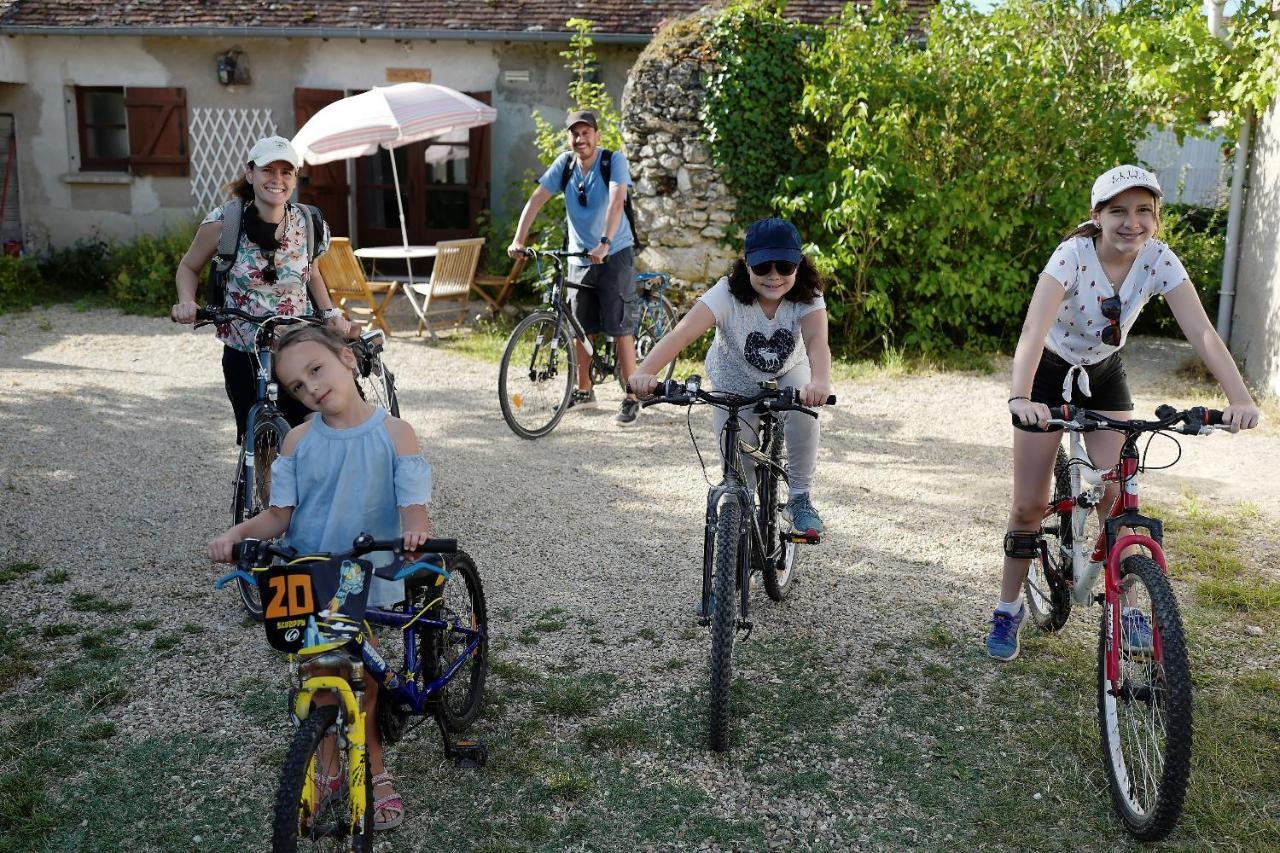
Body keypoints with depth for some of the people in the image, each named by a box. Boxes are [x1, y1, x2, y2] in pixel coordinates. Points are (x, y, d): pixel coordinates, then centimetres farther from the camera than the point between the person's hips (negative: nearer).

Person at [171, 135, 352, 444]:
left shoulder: (308, 224, -2)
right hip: (244, 357, -1)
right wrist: (186, 302, -13)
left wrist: (330, 313, 2)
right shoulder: (224, 221, -8)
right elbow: (188, 267, 6)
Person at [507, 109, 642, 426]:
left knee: (620, 328, -7)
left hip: (614, 255, -5)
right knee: (579, 328, 11)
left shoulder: (614, 160, -13)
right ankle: (584, 391, 27)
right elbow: (536, 199, -6)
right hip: (579, 257, 5)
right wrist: (518, 240, -18)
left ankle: (632, 399, 0)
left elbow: (616, 201, -27)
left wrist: (604, 244, -40)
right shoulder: (565, 163, -1)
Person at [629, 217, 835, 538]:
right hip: (735, 386, -1)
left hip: (788, 373, 1)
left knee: (803, 410, -31)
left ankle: (800, 499, -12)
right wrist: (645, 372, -64)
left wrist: (820, 381, -67)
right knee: (738, 470, -2)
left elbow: (817, 340, -44)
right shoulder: (727, 294, -33)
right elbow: (682, 333, -46)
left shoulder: (807, 297, -26)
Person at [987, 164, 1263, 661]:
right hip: (1050, 372, -3)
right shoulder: (1073, 256, -30)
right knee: (1029, 505, -2)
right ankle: (1008, 610, 14)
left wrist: (1239, 397, -39)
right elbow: (1034, 328, -43)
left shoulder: (1159, 260, -19)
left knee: (1118, 496, -5)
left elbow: (1201, 332, -25)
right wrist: (1021, 398, -59)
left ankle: (1123, 605, 15)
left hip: (1104, 374, 3)